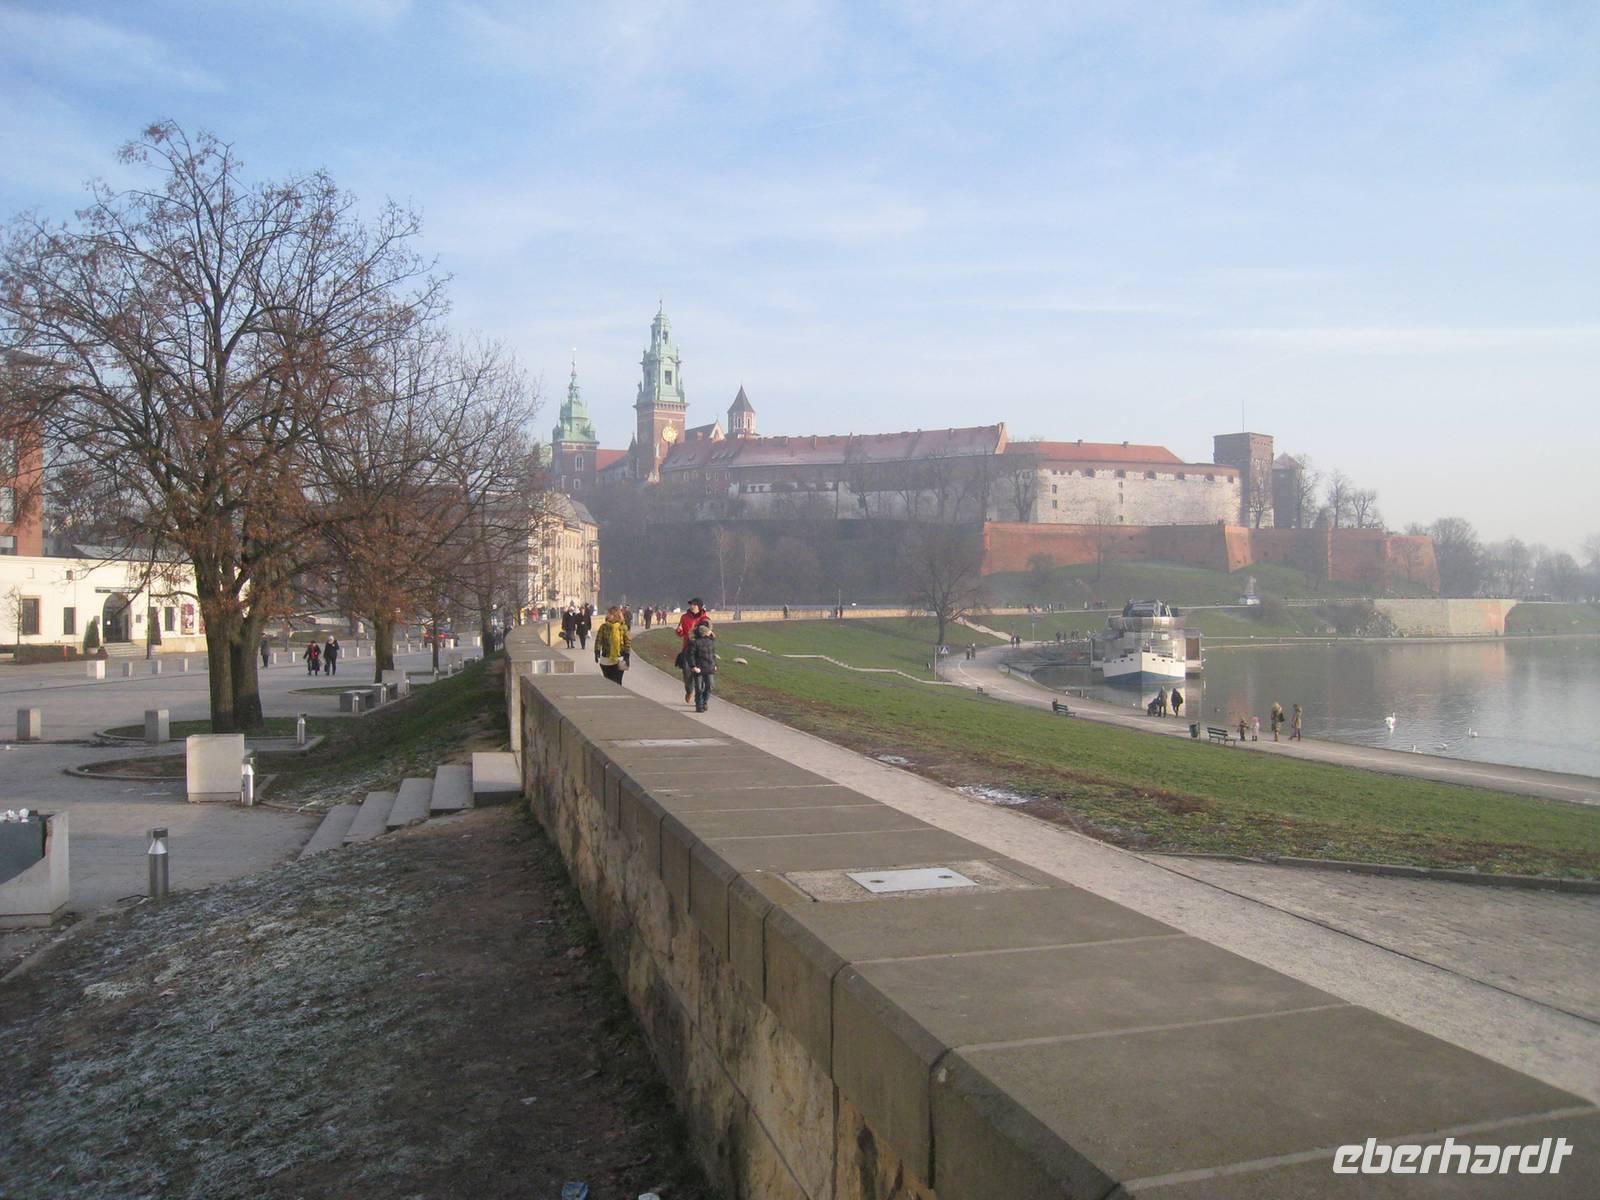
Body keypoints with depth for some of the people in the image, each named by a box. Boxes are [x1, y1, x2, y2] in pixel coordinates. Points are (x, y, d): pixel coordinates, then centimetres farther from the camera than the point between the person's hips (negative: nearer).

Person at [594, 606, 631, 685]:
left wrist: (627, 656, -6)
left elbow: (627, 642, -1)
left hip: (619, 660, -1)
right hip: (606, 660, 1)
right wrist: (597, 652, -14)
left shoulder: (623, 627, -2)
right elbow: (598, 640, -4)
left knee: (617, 682, -3)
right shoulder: (604, 626, -2)